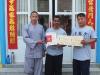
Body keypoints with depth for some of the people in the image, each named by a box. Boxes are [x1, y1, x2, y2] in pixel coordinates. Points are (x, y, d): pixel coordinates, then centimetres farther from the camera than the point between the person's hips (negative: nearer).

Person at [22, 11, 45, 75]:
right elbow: (25, 38, -10)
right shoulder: (26, 27, 1)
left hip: (39, 53, 2)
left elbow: (43, 39, 9)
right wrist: (35, 42, -19)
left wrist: (43, 50, 7)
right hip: (30, 53, -1)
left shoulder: (41, 27, 8)